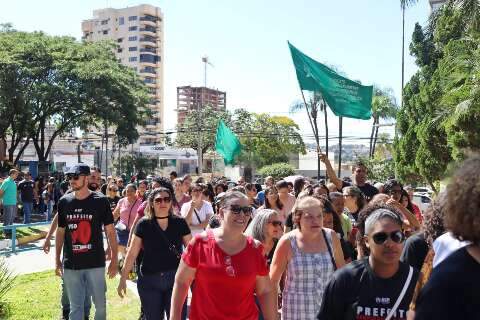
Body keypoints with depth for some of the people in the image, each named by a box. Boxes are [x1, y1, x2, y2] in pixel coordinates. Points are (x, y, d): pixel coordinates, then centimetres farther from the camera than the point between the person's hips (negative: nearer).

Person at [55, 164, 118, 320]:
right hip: (71, 264, 2)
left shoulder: (100, 201, -6)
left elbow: (110, 231, -2)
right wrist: (57, 259, 11)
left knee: (100, 304, 9)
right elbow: (60, 231, 12)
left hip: (95, 263, -2)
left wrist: (114, 260, -5)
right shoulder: (64, 202, 3)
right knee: (75, 307, 8)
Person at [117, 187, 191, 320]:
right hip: (149, 281, 0)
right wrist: (123, 278, -1)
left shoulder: (180, 223, -1)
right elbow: (132, 253, 1)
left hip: (175, 279, 0)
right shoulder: (143, 224, -2)